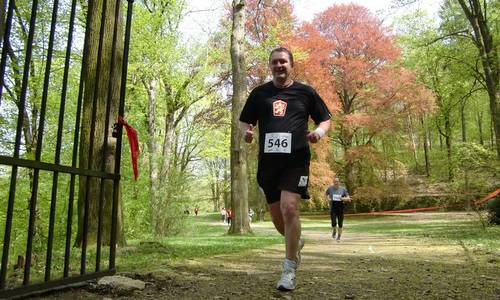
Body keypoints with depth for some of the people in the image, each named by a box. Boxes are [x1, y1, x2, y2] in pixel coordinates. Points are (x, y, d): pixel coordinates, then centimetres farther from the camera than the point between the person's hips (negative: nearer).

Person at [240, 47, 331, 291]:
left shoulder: (305, 92, 8)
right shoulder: (259, 93, 13)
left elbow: (326, 119, 14)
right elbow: (244, 121, 19)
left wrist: (319, 131, -8)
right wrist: (245, 132, -4)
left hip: (296, 160, -3)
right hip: (268, 161, 3)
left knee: (289, 208, -19)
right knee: (277, 217, 9)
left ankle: (289, 271, -4)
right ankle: (296, 242, 44)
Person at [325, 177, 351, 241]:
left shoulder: (343, 189, -2)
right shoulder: (330, 188, -1)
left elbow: (348, 198, 0)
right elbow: (326, 194, 20)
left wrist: (343, 198, -20)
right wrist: (328, 198, 2)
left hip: (340, 209, 1)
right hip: (333, 208, -1)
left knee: (340, 223, 4)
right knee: (333, 223, -11)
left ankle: (339, 236, 26)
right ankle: (334, 231, 23)